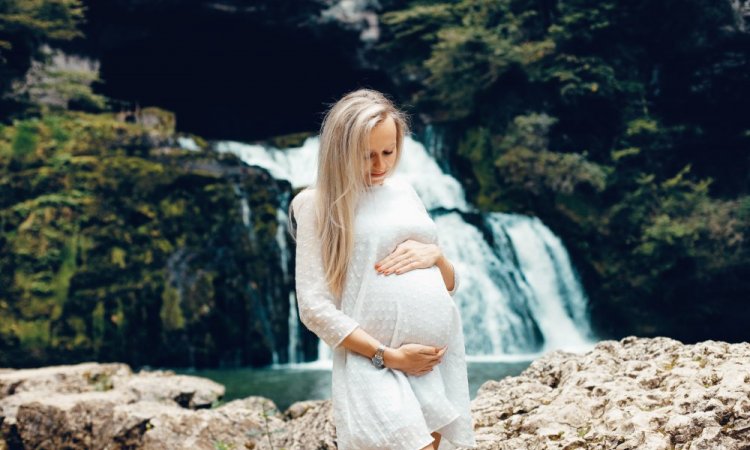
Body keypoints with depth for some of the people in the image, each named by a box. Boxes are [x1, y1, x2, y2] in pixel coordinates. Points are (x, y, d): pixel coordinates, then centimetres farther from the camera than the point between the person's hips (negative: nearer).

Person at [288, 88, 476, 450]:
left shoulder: (403, 191, 14)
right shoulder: (319, 203, -1)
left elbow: (450, 286, 19)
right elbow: (314, 307, -8)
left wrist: (435, 255, -4)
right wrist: (389, 356, -14)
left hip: (442, 358, 6)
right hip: (374, 364, -6)